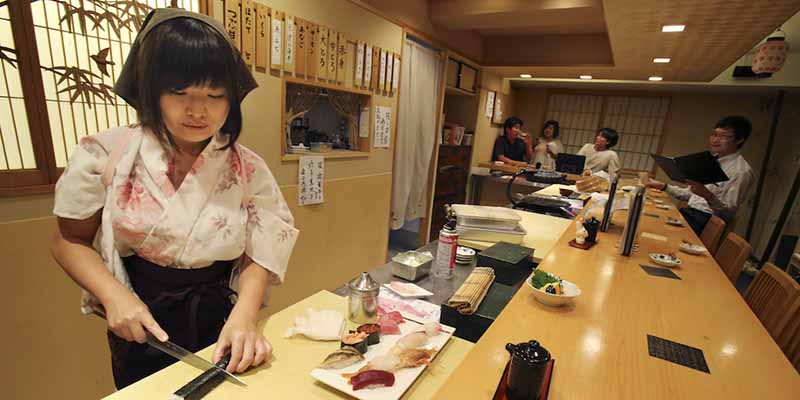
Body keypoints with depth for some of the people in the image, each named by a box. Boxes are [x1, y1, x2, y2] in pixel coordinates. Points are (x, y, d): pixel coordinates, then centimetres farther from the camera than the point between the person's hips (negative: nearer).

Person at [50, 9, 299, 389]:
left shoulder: (248, 170, -12)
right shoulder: (106, 155, -11)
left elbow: (258, 256, -10)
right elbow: (71, 241, -1)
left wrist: (244, 316, -27)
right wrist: (115, 296, -18)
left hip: (222, 323, 1)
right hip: (141, 328, 0)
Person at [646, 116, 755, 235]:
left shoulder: (741, 171, -11)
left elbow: (728, 213, -16)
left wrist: (708, 196, -34)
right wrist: (663, 186, 6)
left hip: (706, 220, -8)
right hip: (689, 211, 8)